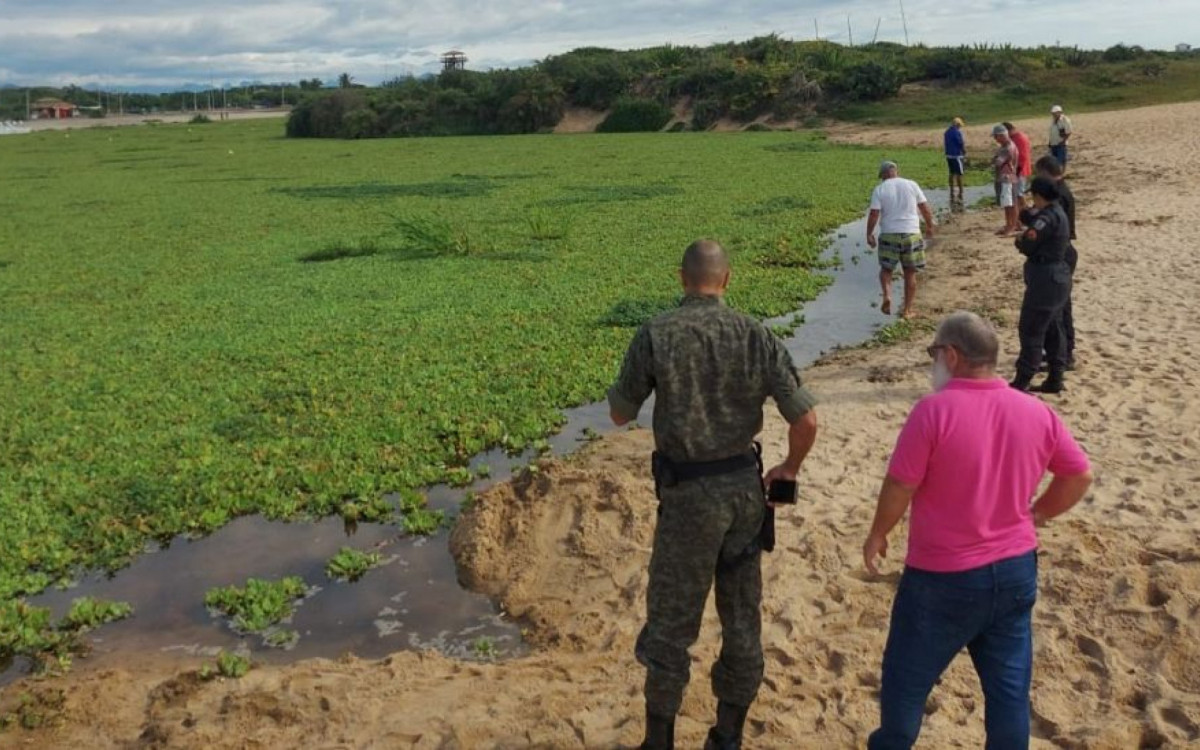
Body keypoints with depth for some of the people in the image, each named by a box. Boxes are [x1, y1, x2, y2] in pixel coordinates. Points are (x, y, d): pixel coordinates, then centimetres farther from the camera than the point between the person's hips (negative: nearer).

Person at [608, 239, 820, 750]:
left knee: (671, 621, 10)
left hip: (689, 493, -3)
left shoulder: (655, 335, -11)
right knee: (742, 616, 17)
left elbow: (620, 415, 1)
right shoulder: (756, 336, -4)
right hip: (744, 485, 3)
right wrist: (790, 468, 14)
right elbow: (806, 420, -5)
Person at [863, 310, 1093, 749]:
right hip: (1016, 570, 5)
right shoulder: (1037, 412, -2)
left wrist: (878, 535, 1)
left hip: (943, 578, -5)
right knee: (1009, 686, 16)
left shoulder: (935, 410, -19)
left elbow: (899, 487, -16)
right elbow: (1080, 475, 8)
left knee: (906, 678, 16)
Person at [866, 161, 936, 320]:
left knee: (886, 269, 15)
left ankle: (887, 295, -11)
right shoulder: (911, 185, 4)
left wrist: (869, 234, 2)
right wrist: (929, 226, 19)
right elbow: (925, 208, 5)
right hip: (911, 233, 1)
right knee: (910, 273, 10)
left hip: (889, 234, -1)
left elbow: (874, 214, -7)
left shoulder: (879, 189, -1)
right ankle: (907, 309, 14)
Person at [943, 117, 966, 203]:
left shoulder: (946, 132, 9)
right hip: (957, 156, -8)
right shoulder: (957, 132, -15)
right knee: (959, 174, -2)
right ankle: (960, 193, 0)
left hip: (949, 155, 8)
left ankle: (952, 194, 16)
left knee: (952, 173, 13)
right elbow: (962, 144, -12)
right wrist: (965, 153, 0)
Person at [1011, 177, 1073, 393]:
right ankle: (1055, 380, 21)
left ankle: (1022, 381, 1)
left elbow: (1027, 245, -23)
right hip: (1058, 277, 10)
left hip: (1045, 279, -10)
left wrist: (1018, 241, -3)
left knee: (1031, 329, -4)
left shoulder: (1049, 217, -20)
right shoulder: (1057, 213, 11)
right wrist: (1027, 212, -2)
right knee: (1053, 328, 14)